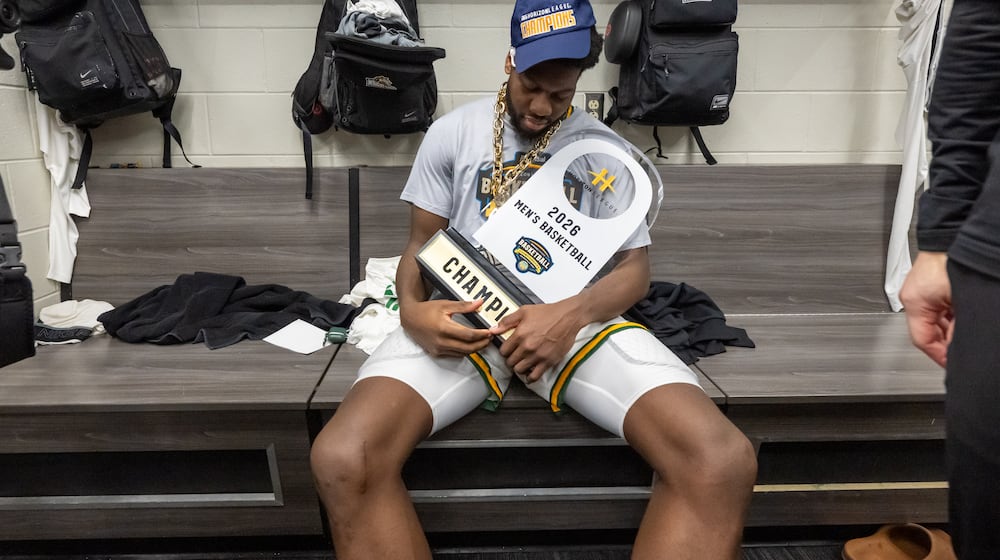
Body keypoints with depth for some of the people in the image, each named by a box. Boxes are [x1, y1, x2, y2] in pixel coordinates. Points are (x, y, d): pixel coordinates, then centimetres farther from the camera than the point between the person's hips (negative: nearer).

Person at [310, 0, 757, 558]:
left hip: (577, 315, 1)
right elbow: (420, 244, 11)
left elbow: (634, 268, 6)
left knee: (722, 462, -26)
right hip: (464, 316, 0)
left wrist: (571, 315, -17)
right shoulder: (452, 133, 9)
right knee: (343, 460, -29)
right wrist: (413, 309, -14)